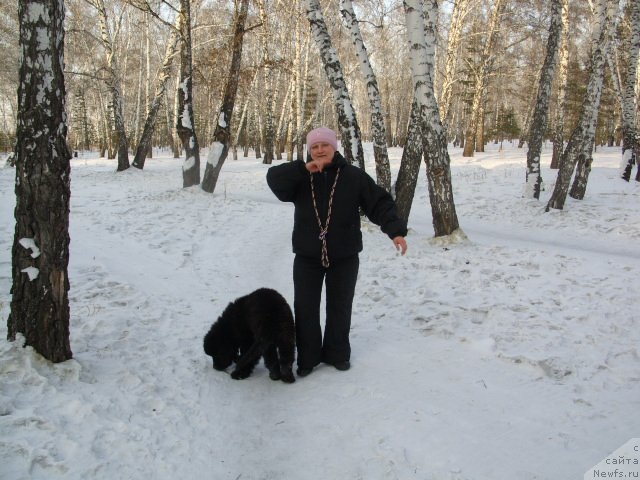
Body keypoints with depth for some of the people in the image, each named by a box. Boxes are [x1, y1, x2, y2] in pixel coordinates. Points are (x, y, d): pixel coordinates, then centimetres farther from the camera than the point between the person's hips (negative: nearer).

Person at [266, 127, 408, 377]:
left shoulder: (354, 176, -4)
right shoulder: (301, 177, -1)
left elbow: (380, 203, -9)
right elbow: (274, 178, -18)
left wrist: (396, 231, -22)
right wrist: (304, 168, -31)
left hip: (344, 257, 0)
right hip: (307, 256, 1)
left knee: (340, 307, 13)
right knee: (305, 309, 4)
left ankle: (337, 353, 30)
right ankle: (307, 357, 19)